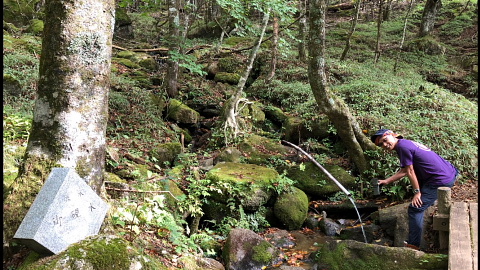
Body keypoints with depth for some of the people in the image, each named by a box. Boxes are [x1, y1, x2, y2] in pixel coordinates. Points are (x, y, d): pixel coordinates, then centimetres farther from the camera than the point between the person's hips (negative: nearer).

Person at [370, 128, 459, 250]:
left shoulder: (402, 146, -13)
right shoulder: (407, 143, 17)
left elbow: (410, 171, -13)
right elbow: (403, 171, 19)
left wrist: (417, 192, -8)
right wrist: (386, 181, 18)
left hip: (440, 180, -10)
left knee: (415, 209, -6)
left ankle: (413, 245, -1)